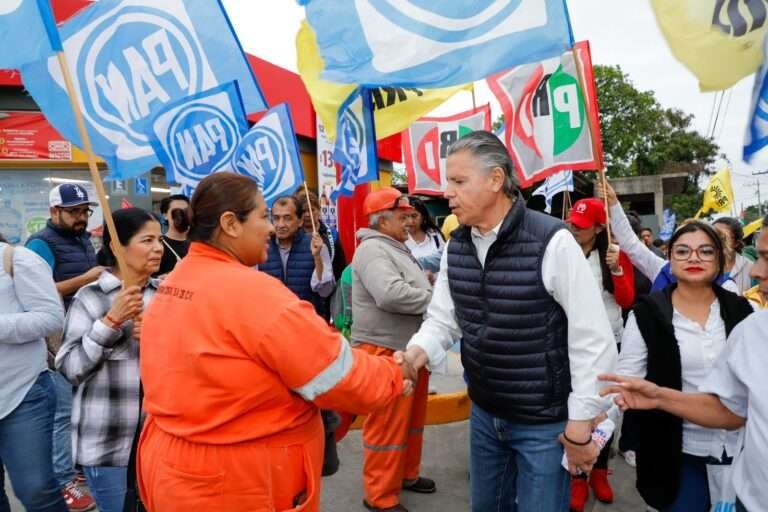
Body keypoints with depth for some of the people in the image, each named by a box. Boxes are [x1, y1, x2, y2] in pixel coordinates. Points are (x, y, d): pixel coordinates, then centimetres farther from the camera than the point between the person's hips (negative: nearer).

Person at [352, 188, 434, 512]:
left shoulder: (399, 249, 16)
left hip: (411, 348, 10)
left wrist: (432, 296, 3)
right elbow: (391, 295, -32)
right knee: (388, 425, 1)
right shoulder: (373, 249, -17)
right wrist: (436, 300, -18)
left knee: (411, 418, 22)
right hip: (386, 351, -10)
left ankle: (407, 474, 40)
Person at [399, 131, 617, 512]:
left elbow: (593, 338, -18)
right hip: (483, 413, 6)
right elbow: (442, 319, 4)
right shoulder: (455, 247, -1)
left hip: (544, 422, -5)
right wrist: (418, 352, -17)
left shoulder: (552, 241, -21)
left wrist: (581, 423, -14)